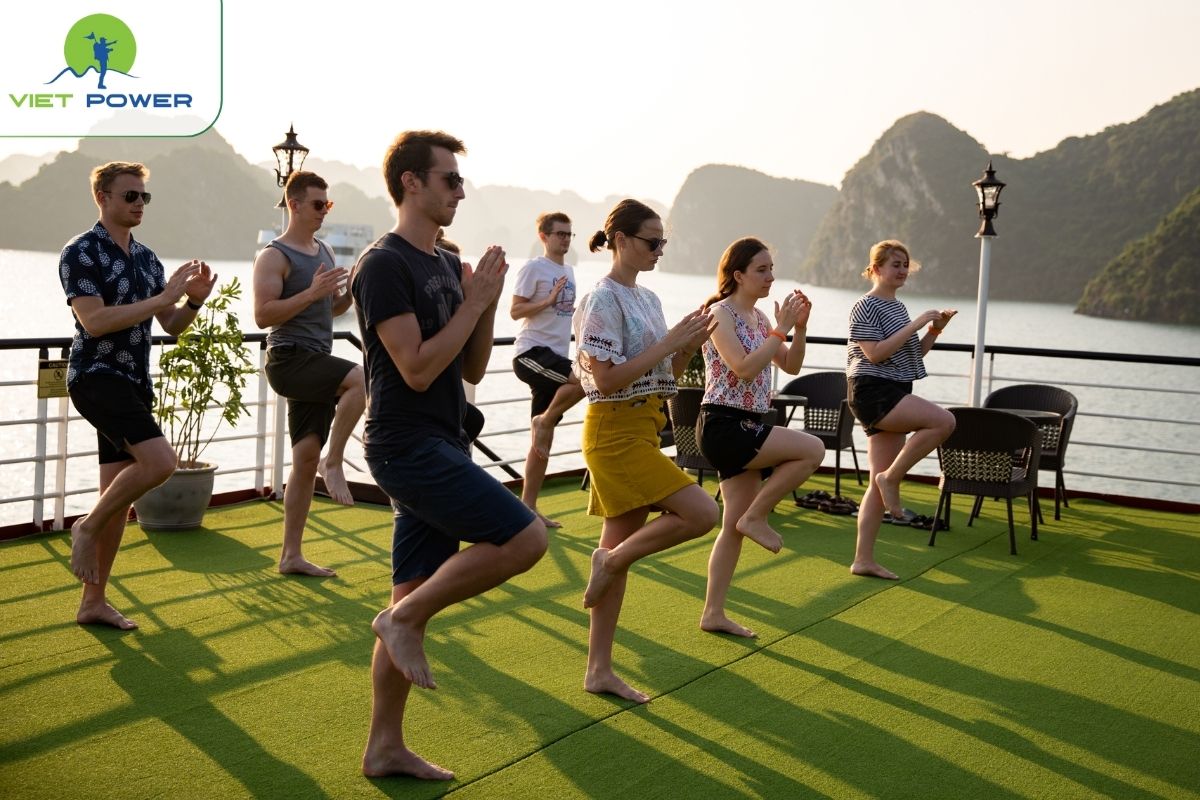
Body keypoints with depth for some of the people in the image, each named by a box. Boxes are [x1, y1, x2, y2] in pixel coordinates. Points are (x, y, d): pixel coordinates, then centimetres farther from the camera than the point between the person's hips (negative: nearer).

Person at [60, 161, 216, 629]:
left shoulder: (147, 258, 14)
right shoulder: (81, 253, -8)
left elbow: (172, 326, 14)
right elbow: (94, 321, -20)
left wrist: (194, 299, -6)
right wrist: (162, 298, -22)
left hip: (135, 383, 8)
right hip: (96, 376, -8)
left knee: (120, 495, 8)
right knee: (159, 461, -25)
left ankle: (93, 602, 18)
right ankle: (87, 527, -1)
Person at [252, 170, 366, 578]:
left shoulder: (324, 251, 17)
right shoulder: (274, 256, -7)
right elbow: (263, 315, -17)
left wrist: (351, 291, 4)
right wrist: (313, 292, -24)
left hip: (316, 362, 8)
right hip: (289, 359, -8)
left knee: (306, 459, 6)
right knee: (360, 379, -31)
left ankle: (291, 555, 12)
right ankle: (333, 463, -16)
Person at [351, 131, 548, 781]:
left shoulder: (447, 266, 16)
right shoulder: (384, 266, -11)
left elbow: (471, 369, 16)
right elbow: (417, 368, -19)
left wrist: (488, 302, 1)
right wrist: (475, 301, -12)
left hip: (439, 447, 9)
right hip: (408, 447, -9)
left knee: (414, 599, 10)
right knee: (525, 537, -16)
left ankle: (385, 747, 19)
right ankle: (403, 618, -2)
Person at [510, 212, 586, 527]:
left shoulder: (568, 270, 18)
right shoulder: (534, 268, -6)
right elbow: (515, 310, -11)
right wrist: (550, 300, -19)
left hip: (555, 356, 8)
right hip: (531, 352, -8)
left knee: (543, 440, 8)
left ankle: (528, 506, 14)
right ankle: (544, 421, -8)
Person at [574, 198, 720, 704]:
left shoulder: (647, 299, 14)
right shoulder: (604, 300, -12)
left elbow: (665, 374, 17)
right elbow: (606, 378, -19)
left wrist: (690, 345, -1)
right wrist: (668, 343, -16)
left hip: (642, 430, 9)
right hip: (615, 431, -9)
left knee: (620, 554, 10)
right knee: (702, 513, -17)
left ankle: (599, 670, 17)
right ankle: (609, 559, 1)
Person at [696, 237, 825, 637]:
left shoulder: (758, 317, 15)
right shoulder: (721, 313, -10)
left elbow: (791, 366, 16)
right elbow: (743, 368, -22)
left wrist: (800, 328, 1)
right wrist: (780, 329, -18)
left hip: (745, 427, 9)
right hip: (724, 425, -9)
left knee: (736, 525, 8)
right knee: (813, 450, -18)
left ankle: (713, 613, 15)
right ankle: (757, 516, -5)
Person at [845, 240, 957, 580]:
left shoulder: (898, 307, 19)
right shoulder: (866, 307, -7)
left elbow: (912, 354, 23)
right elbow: (875, 353, -18)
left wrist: (934, 330, 7)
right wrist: (915, 324, -17)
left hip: (893, 396, 9)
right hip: (873, 392, -9)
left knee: (880, 482, 5)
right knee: (943, 420, -24)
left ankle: (864, 559, 8)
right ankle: (891, 478, -10)